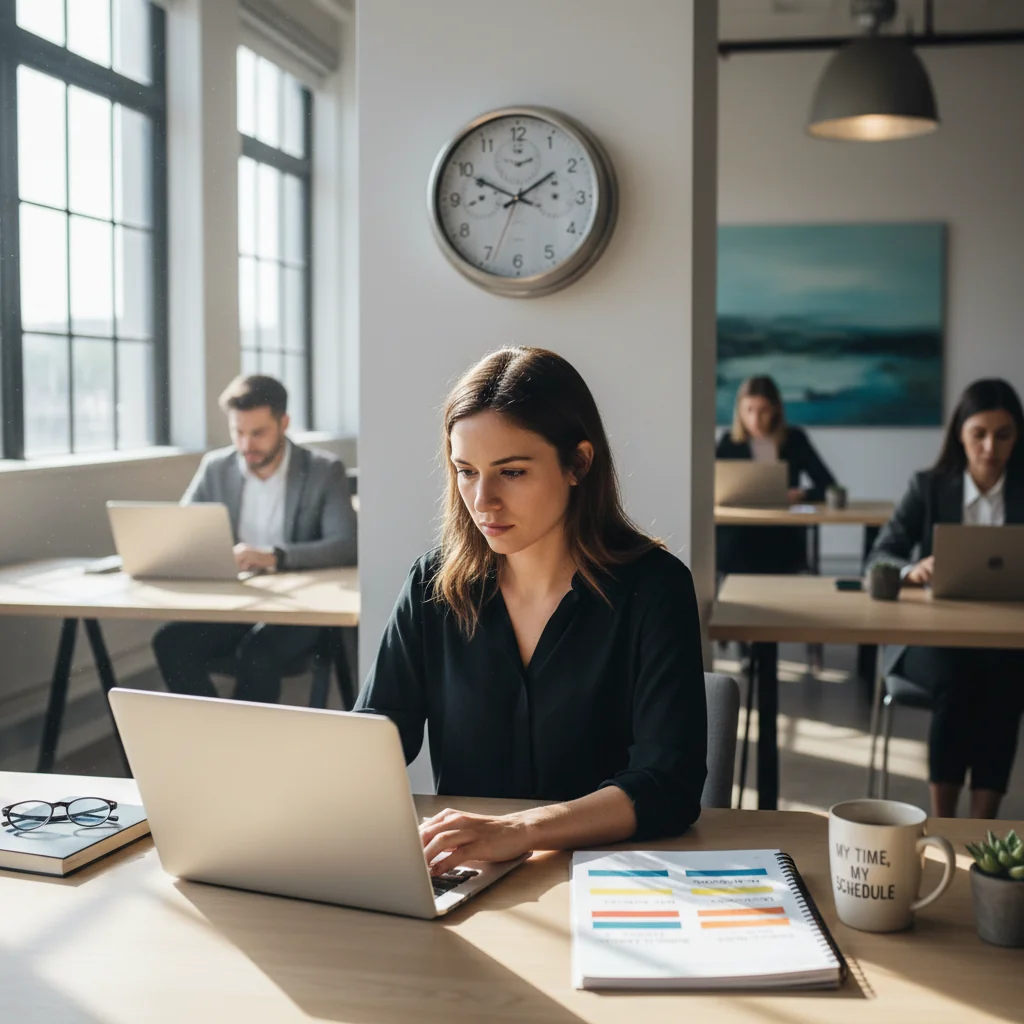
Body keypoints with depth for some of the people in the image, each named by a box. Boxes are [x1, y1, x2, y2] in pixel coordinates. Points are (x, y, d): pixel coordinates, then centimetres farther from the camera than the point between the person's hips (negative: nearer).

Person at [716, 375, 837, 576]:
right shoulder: (730, 442, 8)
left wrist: (802, 494, -16)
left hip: (783, 539, 0)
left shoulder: (795, 439, 8)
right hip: (738, 538, 0)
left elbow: (829, 487, 3)